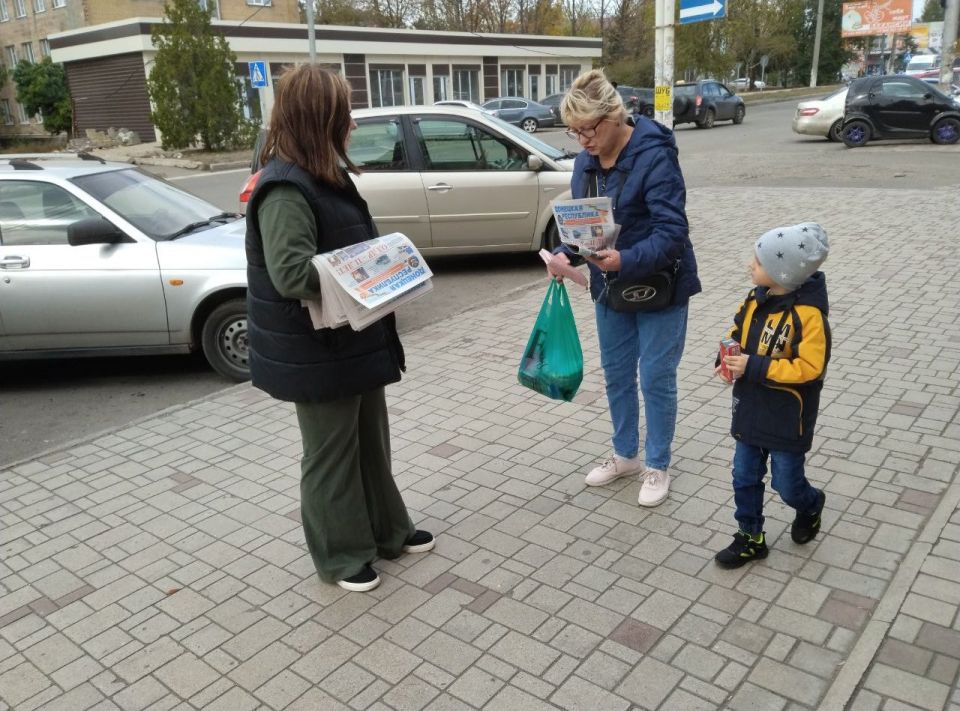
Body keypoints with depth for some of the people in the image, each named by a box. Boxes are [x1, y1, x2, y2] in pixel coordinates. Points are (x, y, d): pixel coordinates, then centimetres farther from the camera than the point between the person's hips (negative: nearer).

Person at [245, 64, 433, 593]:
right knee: (331, 452, 7)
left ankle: (387, 530, 39)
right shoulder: (285, 189, -22)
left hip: (357, 341, 10)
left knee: (370, 440, 21)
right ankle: (340, 555, 26)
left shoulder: (324, 174, 10)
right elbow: (290, 272, -30)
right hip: (317, 352, -10)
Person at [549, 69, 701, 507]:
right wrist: (565, 253, -11)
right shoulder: (586, 161, 0)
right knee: (616, 372, 16)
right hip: (610, 286, 7)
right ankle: (626, 455, 36)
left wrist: (627, 261, -42)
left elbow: (671, 232, -27)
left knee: (656, 377, 5)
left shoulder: (654, 157, -22)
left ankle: (657, 466, 24)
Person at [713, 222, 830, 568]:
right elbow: (737, 334, 13)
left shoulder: (808, 314, -23)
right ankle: (750, 538, 28)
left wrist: (753, 367, -28)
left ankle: (811, 506, 44)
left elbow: (808, 368, -26)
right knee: (744, 477, 12)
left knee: (787, 483, 11)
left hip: (787, 418, -6)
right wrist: (727, 359, -8)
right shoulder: (756, 299, -2)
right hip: (750, 409, 6)